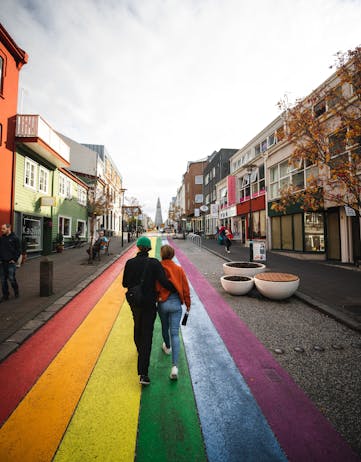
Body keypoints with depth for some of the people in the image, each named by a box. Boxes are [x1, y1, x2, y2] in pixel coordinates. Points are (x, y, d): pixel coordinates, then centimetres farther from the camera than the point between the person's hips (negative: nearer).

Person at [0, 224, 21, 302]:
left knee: (11, 278, -1)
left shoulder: (14, 238, -6)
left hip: (11, 263, -5)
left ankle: (16, 292, 21)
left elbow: (19, 250, -5)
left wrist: (15, 259, -9)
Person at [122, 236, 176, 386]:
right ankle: (143, 373, 4)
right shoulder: (154, 263, -17)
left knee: (137, 326, 29)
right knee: (147, 334, 4)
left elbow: (125, 283, -2)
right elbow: (164, 282, -23)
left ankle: (140, 349, 55)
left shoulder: (130, 263, -9)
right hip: (149, 303, -4)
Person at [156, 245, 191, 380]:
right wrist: (188, 304, 12)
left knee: (165, 328, 26)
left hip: (162, 303, 0)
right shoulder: (179, 269, -5)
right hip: (176, 303, 0)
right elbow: (185, 288, 0)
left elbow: (154, 287, -6)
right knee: (175, 333, 4)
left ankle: (167, 347, 52)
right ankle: (174, 366, -2)